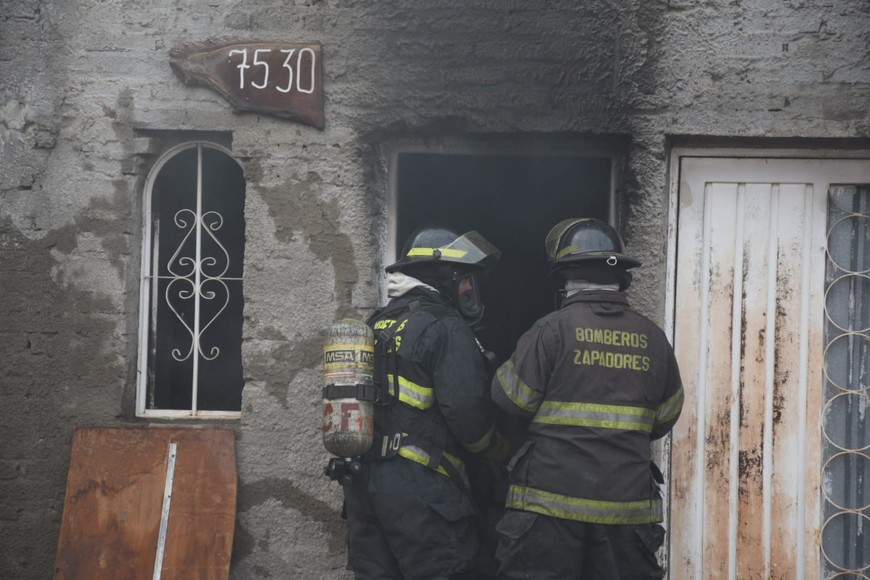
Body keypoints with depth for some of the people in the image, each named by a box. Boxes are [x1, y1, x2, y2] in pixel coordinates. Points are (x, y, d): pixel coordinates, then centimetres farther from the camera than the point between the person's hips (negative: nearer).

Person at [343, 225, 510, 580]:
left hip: (363, 480, 8)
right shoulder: (444, 328, -9)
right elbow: (466, 409, -15)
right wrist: (498, 451, 2)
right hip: (418, 484, -8)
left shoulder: (375, 328, 16)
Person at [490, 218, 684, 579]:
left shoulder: (553, 329, -8)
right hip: (626, 502, 4)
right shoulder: (652, 338, 4)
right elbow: (665, 418, 11)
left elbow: (510, 398, -3)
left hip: (552, 498, -3)